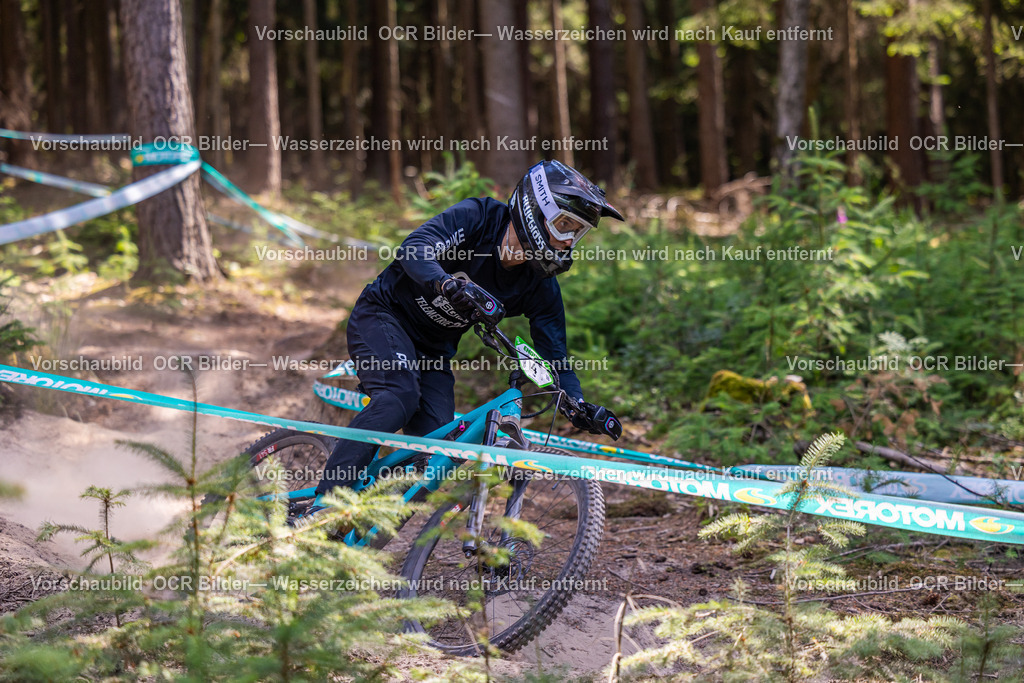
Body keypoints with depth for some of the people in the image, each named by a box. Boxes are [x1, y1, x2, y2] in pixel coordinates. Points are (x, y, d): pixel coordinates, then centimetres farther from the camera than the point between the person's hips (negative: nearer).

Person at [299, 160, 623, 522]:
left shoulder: (540, 288, -7)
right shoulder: (477, 217, -20)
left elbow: (554, 353, -4)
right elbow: (414, 248, -34)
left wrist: (578, 404, -24)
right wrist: (449, 284, -55)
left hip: (432, 350, 6)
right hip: (384, 316, -6)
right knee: (400, 398, -32)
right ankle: (322, 509, -35)